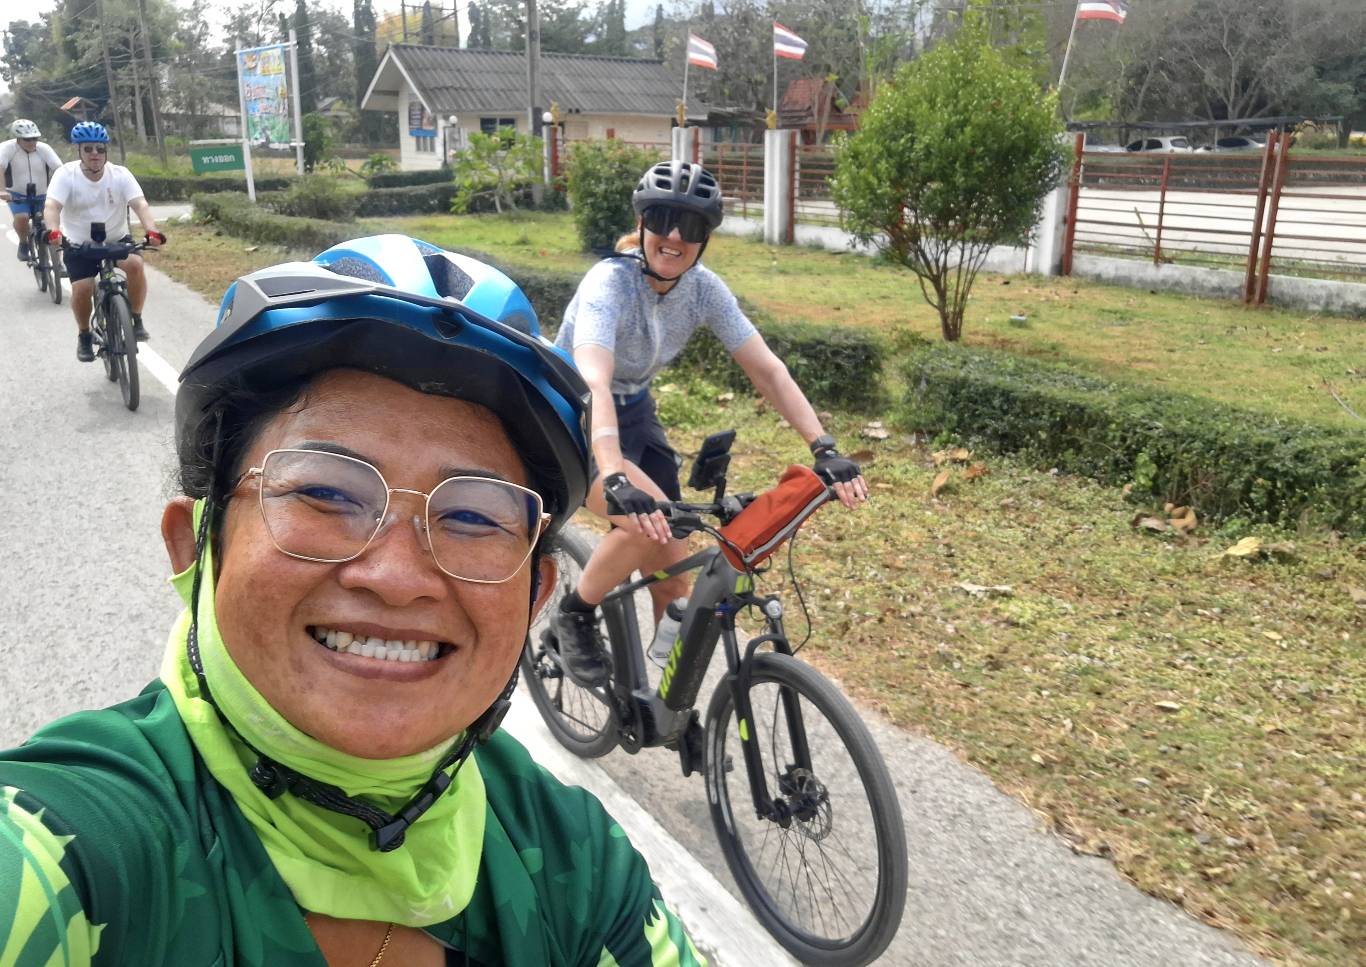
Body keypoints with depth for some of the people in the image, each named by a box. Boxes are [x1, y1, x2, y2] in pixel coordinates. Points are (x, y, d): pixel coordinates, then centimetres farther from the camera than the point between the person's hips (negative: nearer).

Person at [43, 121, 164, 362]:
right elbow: (51, 206, -25)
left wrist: (151, 231, -42)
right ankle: (84, 336, 10)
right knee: (81, 288, -18)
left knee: (135, 264, -30)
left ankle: (136, 320, -10)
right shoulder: (66, 174, -12)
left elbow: (140, 205, -22)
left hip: (117, 239, 1)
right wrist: (54, 231, -47)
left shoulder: (120, 174, -9)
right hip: (79, 244, 0)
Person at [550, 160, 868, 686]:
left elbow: (766, 368, -13)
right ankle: (574, 616, -5)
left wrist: (824, 447, -24)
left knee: (672, 572, 0)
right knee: (648, 522, -32)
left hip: (634, 413, 6)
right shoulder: (610, 282, -29)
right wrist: (615, 478, -59)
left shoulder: (704, 288, -12)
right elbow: (592, 384, -44)